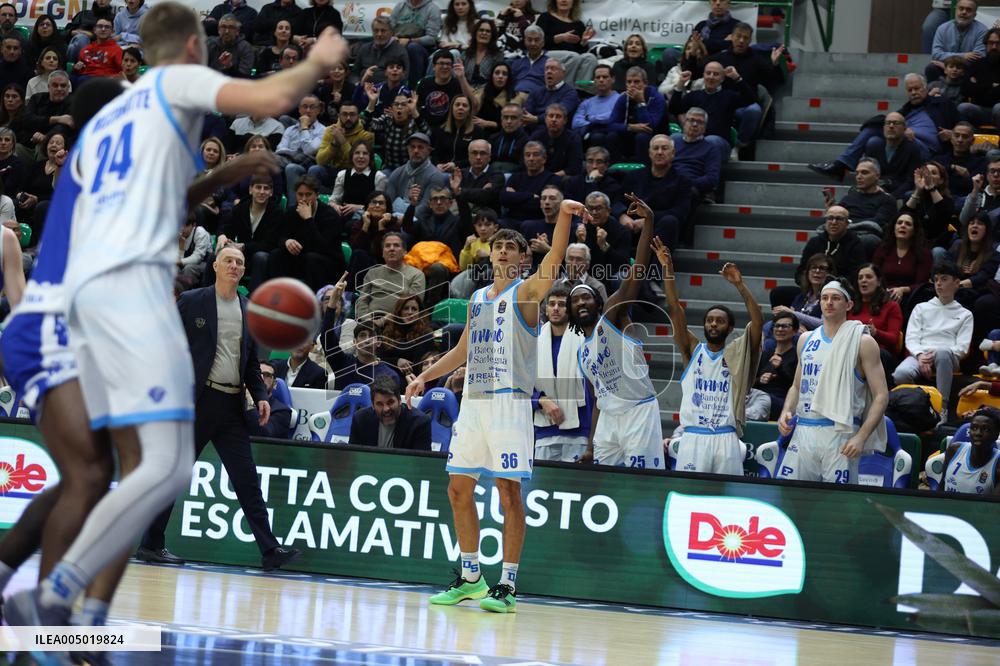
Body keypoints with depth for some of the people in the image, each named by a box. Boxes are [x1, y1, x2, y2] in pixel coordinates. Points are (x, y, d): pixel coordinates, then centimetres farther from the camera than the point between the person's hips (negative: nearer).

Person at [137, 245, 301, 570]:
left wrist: (260, 395, 5)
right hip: (198, 400, -4)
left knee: (247, 479, 0)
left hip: (232, 405, 4)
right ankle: (151, 544, 9)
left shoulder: (249, 310, 14)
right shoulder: (191, 302, 0)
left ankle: (269, 550, -4)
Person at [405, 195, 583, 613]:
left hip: (509, 401, -7)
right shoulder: (477, 298, 18)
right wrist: (425, 377, 20)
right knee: (459, 489, 8)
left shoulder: (526, 292, -2)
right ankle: (470, 578, 19)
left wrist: (564, 217, -36)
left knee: (509, 491, -8)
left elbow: (554, 260, -21)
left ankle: (508, 585, -5)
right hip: (473, 401, 7)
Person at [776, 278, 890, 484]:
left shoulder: (863, 343, -1)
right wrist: (786, 412, 5)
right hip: (803, 432, 5)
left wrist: (861, 437, -16)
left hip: (839, 434, -5)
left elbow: (881, 395, -5)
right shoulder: (806, 340, 15)